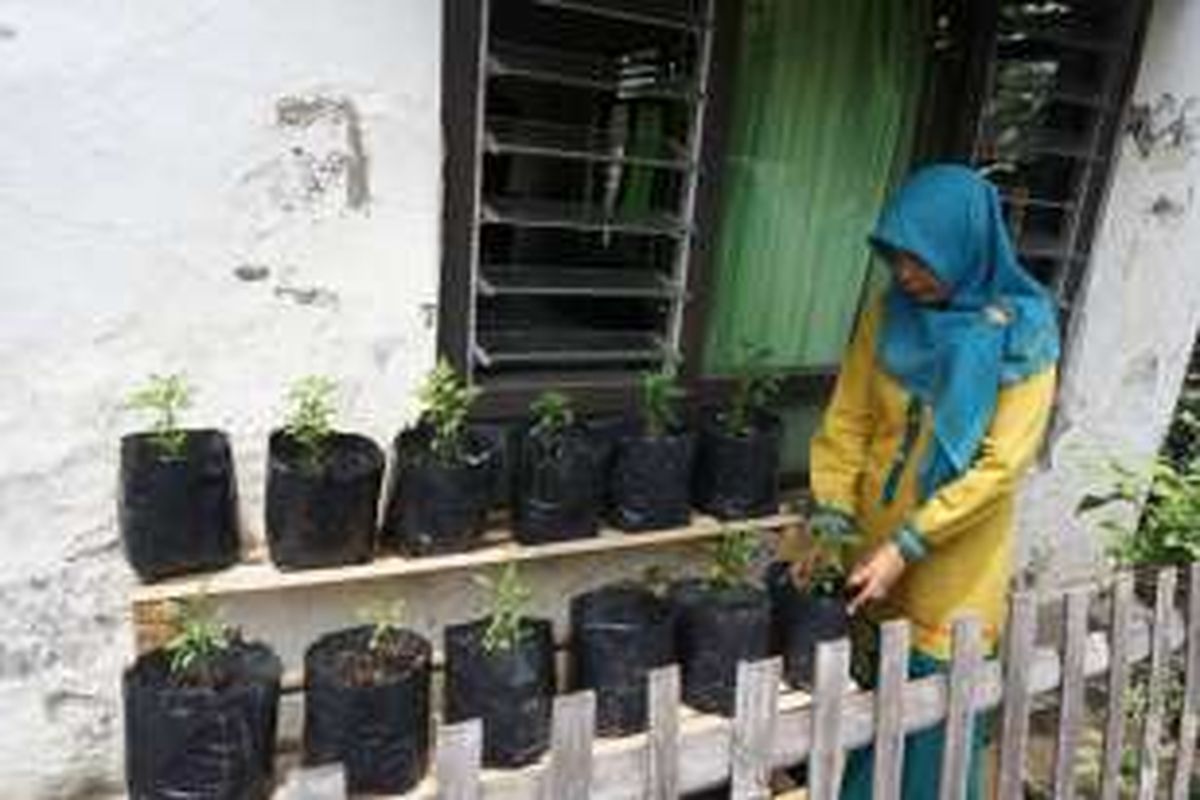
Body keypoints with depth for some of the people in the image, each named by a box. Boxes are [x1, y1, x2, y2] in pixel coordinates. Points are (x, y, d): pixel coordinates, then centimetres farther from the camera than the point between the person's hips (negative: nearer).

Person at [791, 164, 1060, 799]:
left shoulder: (1022, 333, -14)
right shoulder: (888, 312, -3)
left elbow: (1000, 466, -17)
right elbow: (846, 421, -2)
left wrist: (905, 548, -22)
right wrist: (831, 521, -12)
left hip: (955, 564, -3)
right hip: (874, 542, 3)